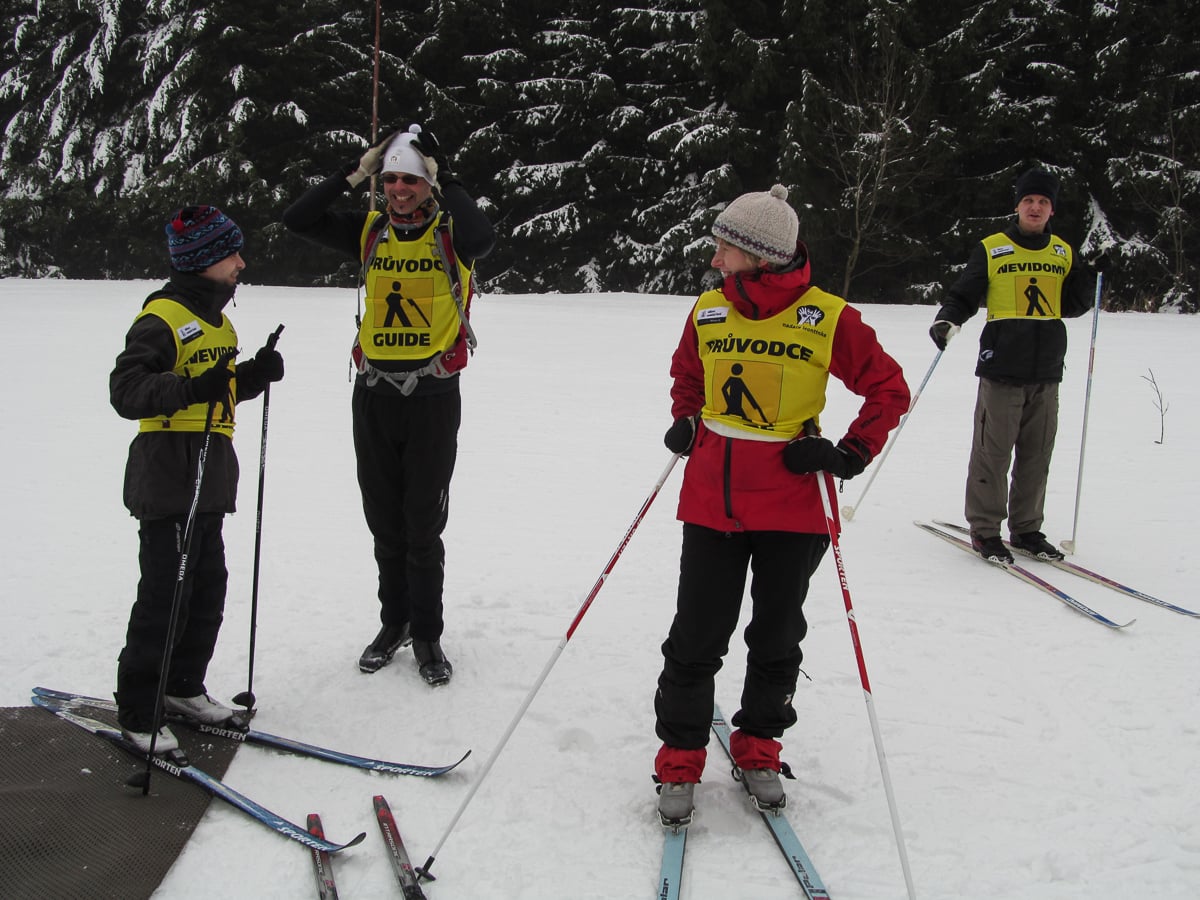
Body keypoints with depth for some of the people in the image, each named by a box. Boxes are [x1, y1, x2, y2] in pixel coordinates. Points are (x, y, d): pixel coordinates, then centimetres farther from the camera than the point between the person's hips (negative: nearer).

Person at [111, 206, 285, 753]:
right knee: (165, 597, -5)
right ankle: (136, 711, 7)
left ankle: (183, 687, 29)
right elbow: (125, 390, -21)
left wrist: (257, 373, 7)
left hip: (210, 481, 9)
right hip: (169, 478, -9)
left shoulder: (216, 319, 18)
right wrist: (191, 388, -36)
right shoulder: (163, 318, -12)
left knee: (208, 591, 14)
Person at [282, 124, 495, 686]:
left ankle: (427, 634, 17)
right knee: (384, 521, 14)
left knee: (424, 525, 2)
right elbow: (298, 220, 0)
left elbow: (482, 238, -29)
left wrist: (443, 180, -19)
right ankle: (394, 622, 29)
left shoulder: (450, 233, -5)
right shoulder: (370, 232, 6)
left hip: (433, 397, -4)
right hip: (373, 395, 4)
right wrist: (353, 173, -5)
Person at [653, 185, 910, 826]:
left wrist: (850, 455, -9)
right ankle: (680, 757, 19)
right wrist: (684, 423, 6)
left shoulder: (826, 318, -8)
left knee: (777, 636, 12)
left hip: (791, 507, -2)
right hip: (711, 501, 2)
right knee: (696, 637, 2)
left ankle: (758, 748, 32)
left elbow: (889, 389, 0)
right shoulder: (708, 311, 3)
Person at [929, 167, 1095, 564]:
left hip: (1046, 372, 4)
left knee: (1036, 455, 9)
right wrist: (947, 320, -17)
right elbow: (964, 295, 2)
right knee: (993, 453, -3)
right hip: (1002, 369, -4)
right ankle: (984, 529, 8)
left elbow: (1072, 306, 14)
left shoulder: (1064, 252, 13)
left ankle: (1026, 528, 21)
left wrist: (1090, 275, -2)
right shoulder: (991, 249, 1)